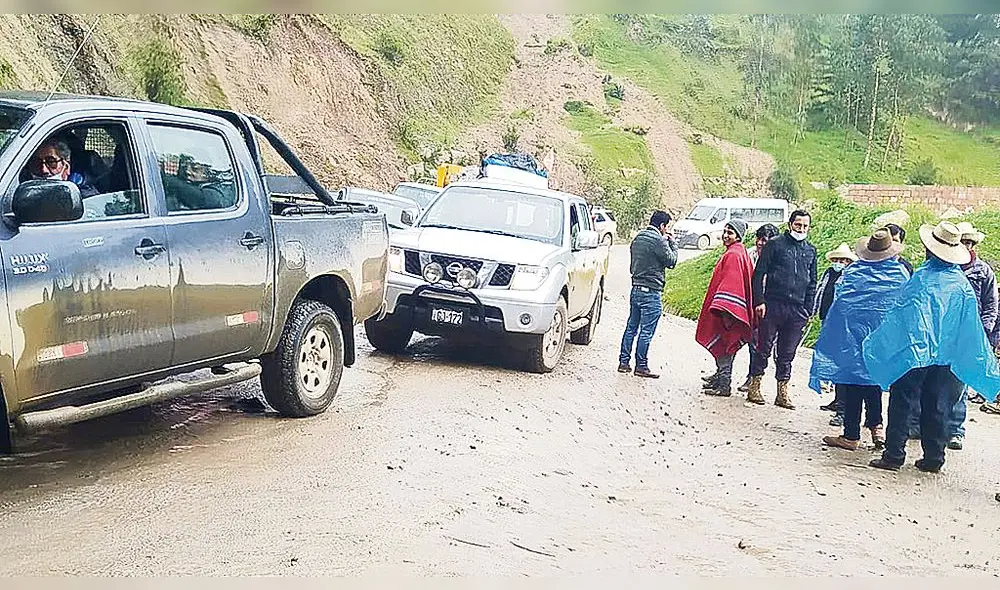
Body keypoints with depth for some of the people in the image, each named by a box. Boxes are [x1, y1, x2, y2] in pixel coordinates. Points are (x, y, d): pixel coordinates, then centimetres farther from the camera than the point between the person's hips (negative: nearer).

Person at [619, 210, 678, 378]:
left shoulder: (638, 238, 12)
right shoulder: (659, 241, -14)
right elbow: (672, 261, -6)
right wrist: (672, 242, 6)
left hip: (636, 289, 8)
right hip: (651, 292, -8)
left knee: (631, 327, 13)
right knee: (646, 331, -1)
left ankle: (624, 362, 17)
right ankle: (641, 366, 4)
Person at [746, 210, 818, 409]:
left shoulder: (811, 251, 14)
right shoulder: (775, 245, 1)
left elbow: (812, 283, 18)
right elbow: (759, 274, -2)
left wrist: (807, 309, 10)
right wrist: (759, 301, -11)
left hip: (797, 310, 4)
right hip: (773, 305, -4)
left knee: (787, 353, 8)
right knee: (764, 347, 1)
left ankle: (782, 393, 14)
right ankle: (754, 388, 10)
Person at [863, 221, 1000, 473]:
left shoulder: (923, 278, -14)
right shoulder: (963, 284, 2)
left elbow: (903, 315, -14)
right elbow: (972, 325, 6)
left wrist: (877, 342, -7)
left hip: (914, 353, -5)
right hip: (947, 357, 5)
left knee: (902, 403, 2)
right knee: (937, 408, 13)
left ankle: (894, 455, 2)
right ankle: (933, 457, 18)